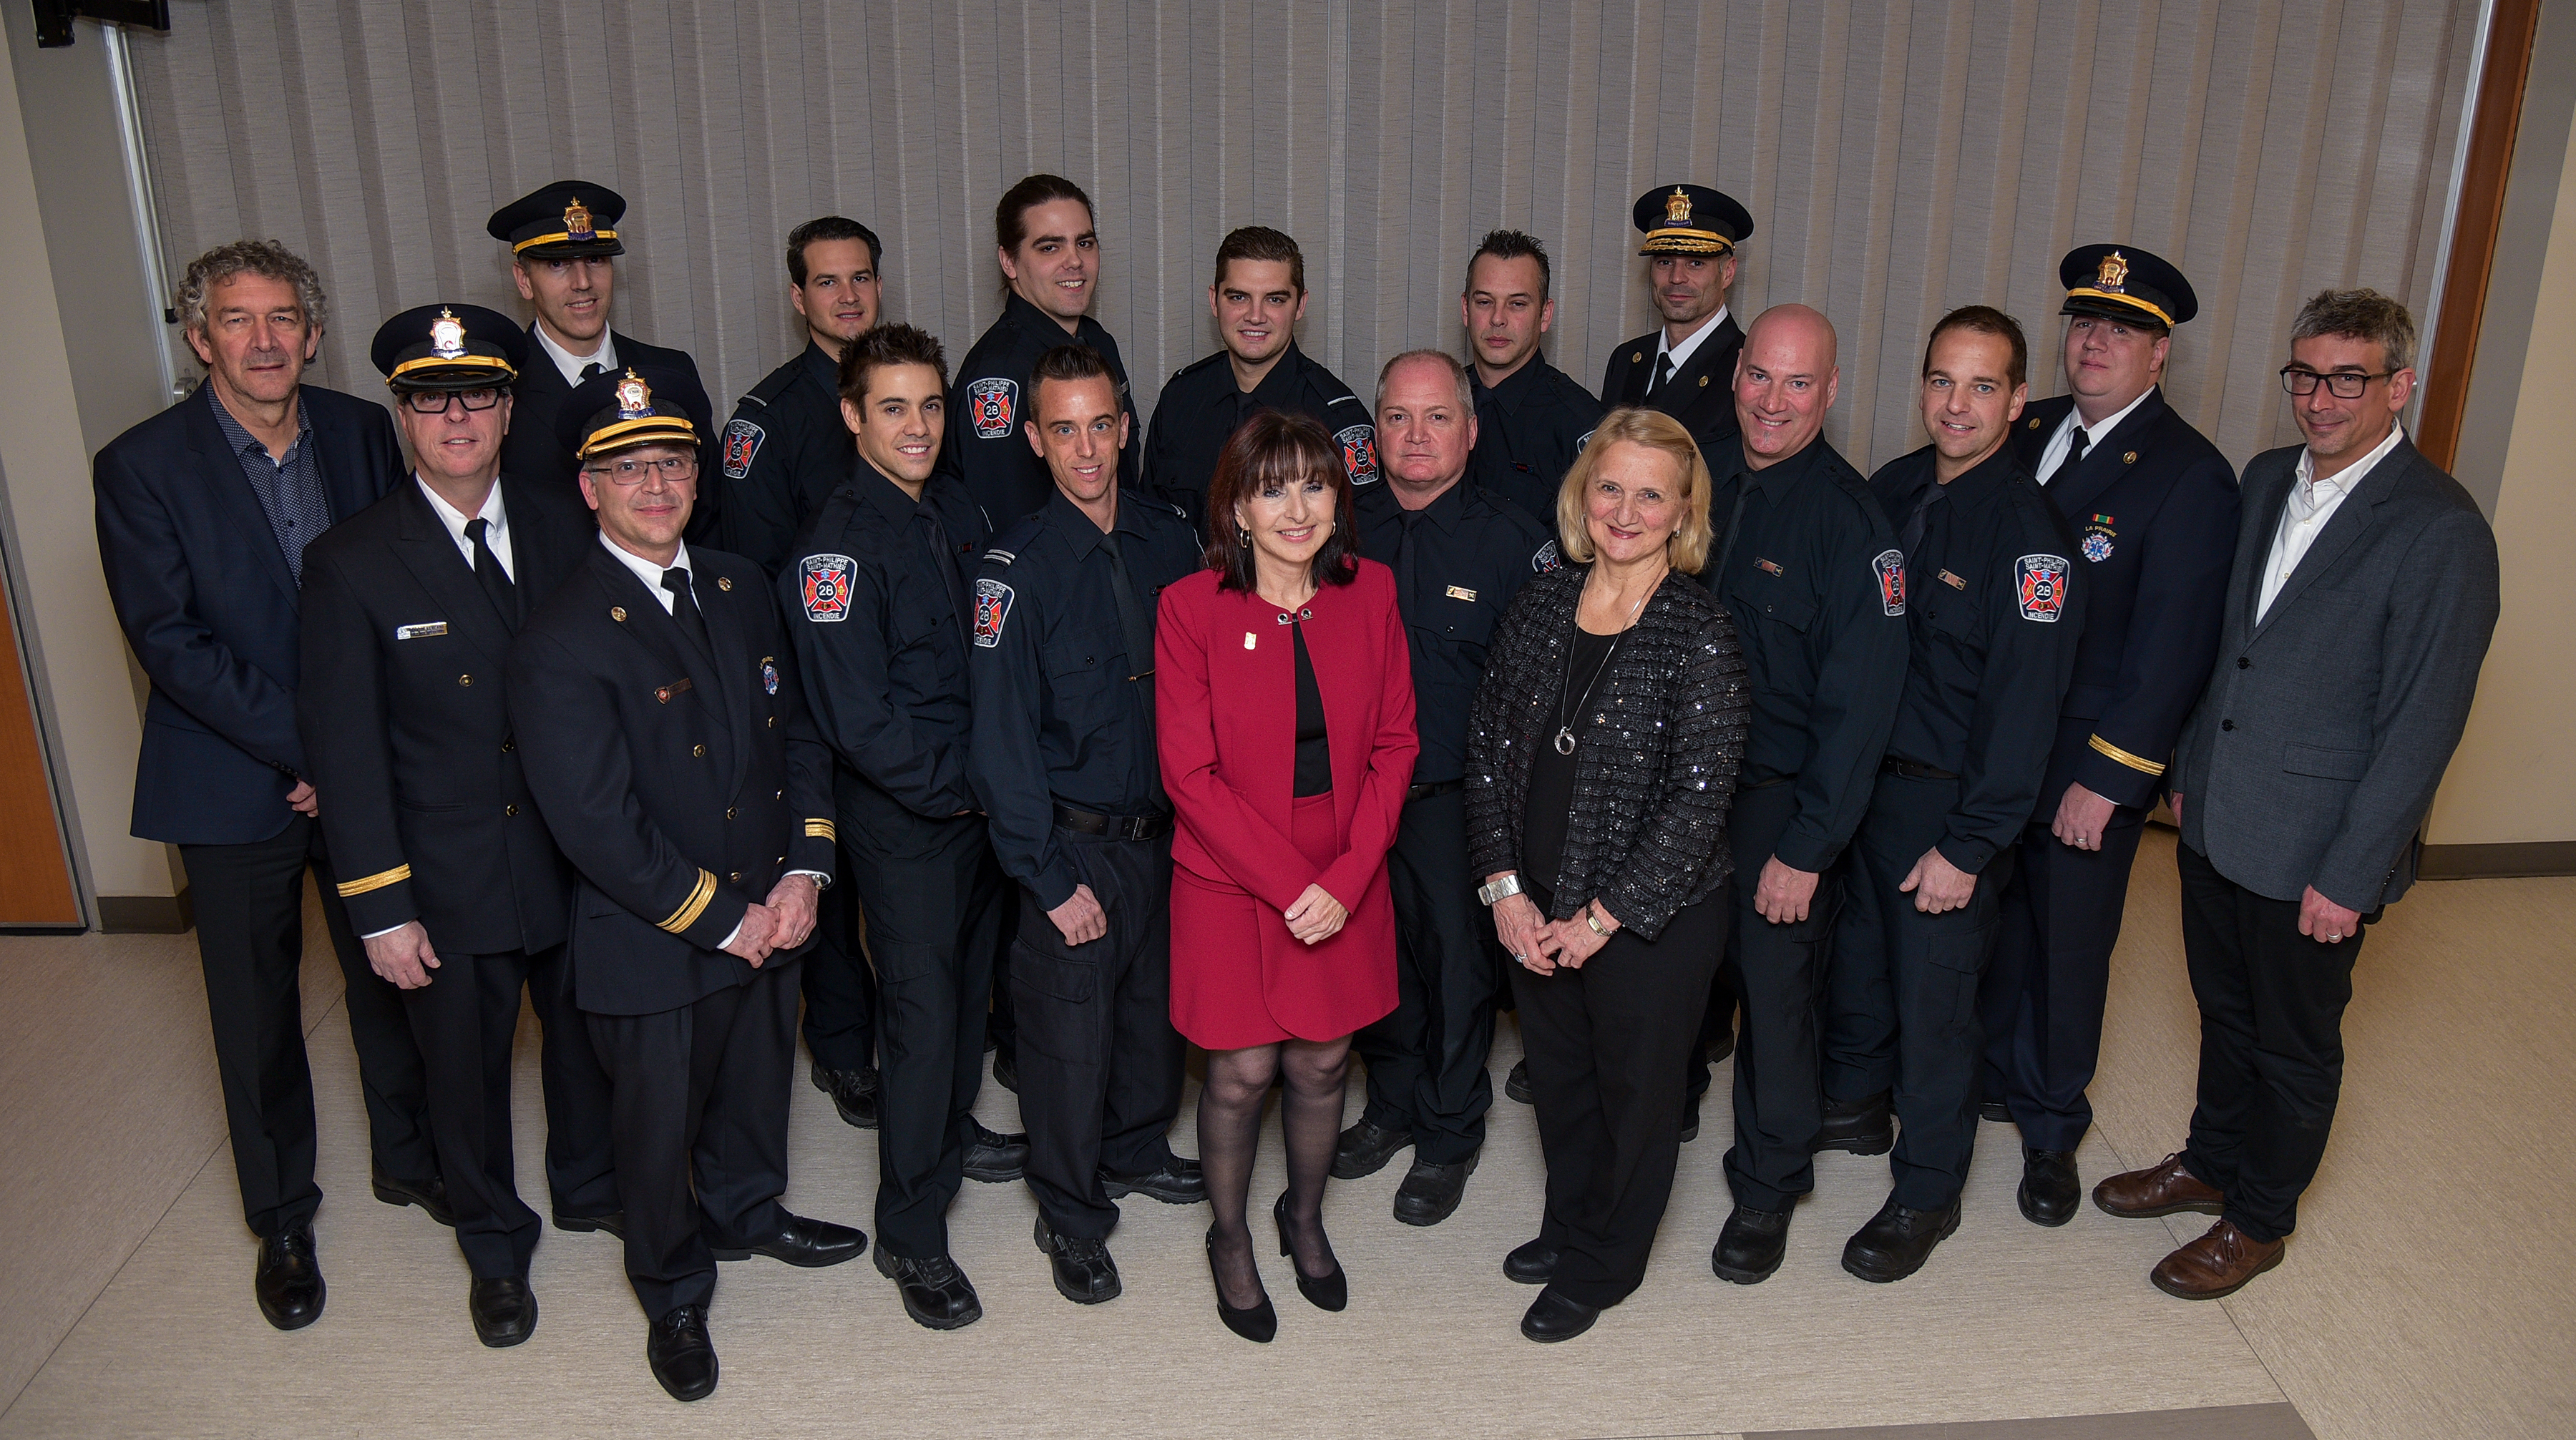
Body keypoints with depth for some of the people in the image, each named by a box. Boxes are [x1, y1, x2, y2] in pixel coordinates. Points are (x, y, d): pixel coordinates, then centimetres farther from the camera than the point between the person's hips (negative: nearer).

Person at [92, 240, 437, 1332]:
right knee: (257, 1012, 11)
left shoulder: (362, 432, 0)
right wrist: (310, 749, -19)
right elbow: (170, 641, -14)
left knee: (391, 975, 16)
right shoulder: (140, 466, -10)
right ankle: (281, 1220, 30)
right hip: (237, 789, -2)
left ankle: (409, 1158, 39)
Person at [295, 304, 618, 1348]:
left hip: (578, 860, 3)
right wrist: (381, 909, -11)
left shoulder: (567, 530, -2)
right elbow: (345, 749, -10)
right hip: (450, 881, -2)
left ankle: (591, 1189, 47)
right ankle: (495, 1246, 39)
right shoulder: (351, 563, -11)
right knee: (466, 1071, 15)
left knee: (588, 1035, 20)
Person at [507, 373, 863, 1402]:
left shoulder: (740, 589, 2)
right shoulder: (559, 642, -19)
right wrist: (723, 919, -17)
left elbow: (796, 735, 5)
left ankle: (747, 1212, 54)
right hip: (653, 944, -5)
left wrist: (804, 872, -7)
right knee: (659, 1126, 15)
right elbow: (598, 826, -22)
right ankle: (674, 1294, 39)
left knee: (757, 1085, 25)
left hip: (769, 918, 6)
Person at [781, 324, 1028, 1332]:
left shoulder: (957, 510, 4)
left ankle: (951, 1134, 44)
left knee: (971, 979, 21)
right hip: (901, 816, -7)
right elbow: (855, 718, -22)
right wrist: (951, 787, -14)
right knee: (922, 1011, 0)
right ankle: (909, 1236, 14)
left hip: (978, 795, 7)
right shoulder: (839, 546, -19)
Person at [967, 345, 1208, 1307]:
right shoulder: (1017, 566, -14)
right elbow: (1003, 738, -14)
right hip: (1074, 843, -4)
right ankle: (1071, 1216, 27)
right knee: (1070, 1029, 6)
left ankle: (1135, 1149, 45)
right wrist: (1053, 877, -14)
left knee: (1157, 1001, 19)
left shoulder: (1168, 541, 0)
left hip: (1166, 830, 5)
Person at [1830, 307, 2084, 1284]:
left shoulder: (2030, 531, -17)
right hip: (1860, 778, 6)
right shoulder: (1892, 488, 3)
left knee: (1933, 998, 6)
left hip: (1951, 801, -5)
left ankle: (1927, 1194, 25)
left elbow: (2022, 704, -18)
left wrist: (1969, 844, -18)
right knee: (1852, 959, 18)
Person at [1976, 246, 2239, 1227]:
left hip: (2091, 766, -5)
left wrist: (2106, 777, -19)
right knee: (1995, 922, 18)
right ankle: (2001, 1077, 41)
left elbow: (2171, 649, -17)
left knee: (2070, 948, 10)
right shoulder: (2028, 432, 5)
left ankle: (2053, 1128, 30)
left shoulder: (2192, 477, -14)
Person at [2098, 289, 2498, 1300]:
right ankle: (2210, 1162, 43)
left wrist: (2351, 875, -18)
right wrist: (2188, 769, 13)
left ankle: (2258, 1219, 32)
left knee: (2295, 1043, 13)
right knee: (2225, 1011, 23)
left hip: (2315, 853, -6)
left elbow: (2423, 724, -18)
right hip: (2216, 822, 6)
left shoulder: (2441, 530, -19)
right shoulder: (2268, 480, 4)